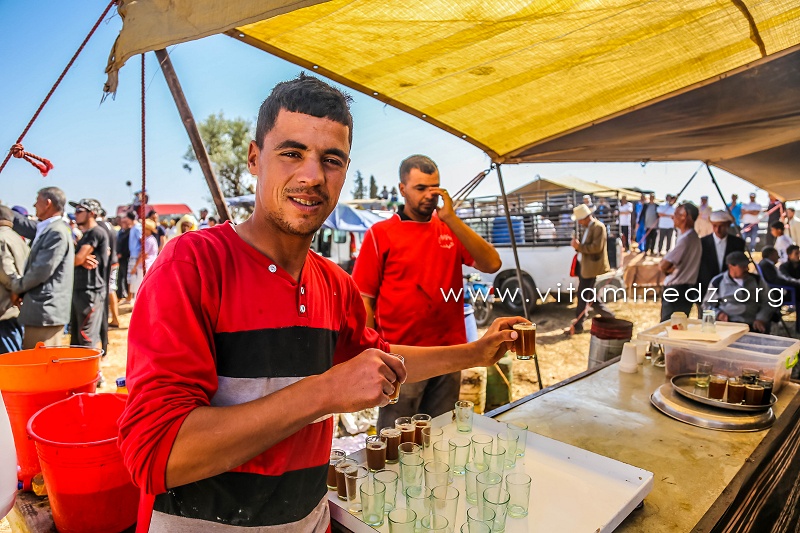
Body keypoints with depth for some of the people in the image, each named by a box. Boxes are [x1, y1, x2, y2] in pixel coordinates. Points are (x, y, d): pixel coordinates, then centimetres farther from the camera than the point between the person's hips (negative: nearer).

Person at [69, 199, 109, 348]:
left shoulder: (97, 232, -12)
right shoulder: (86, 235, 19)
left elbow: (78, 259, -17)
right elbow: (78, 260, 11)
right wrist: (83, 261, -11)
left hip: (90, 292, -10)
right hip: (79, 290, 10)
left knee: (88, 337, -7)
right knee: (75, 336, 18)